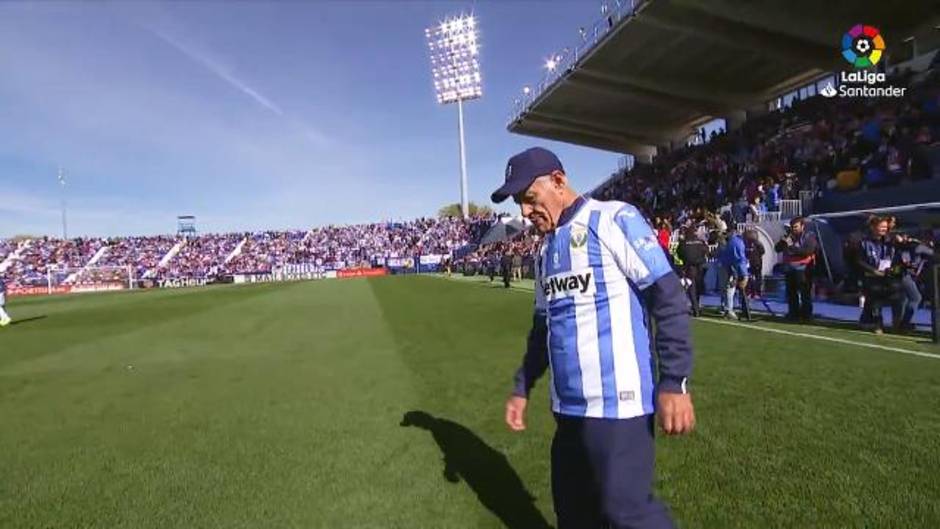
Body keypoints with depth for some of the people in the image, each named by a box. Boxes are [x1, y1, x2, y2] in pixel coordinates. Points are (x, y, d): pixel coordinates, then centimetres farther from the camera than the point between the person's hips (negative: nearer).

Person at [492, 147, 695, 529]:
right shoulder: (545, 249, 15)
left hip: (617, 401, -7)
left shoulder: (613, 219, -7)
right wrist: (522, 388, 21)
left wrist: (674, 381, -17)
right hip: (567, 405, 8)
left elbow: (669, 299, -12)